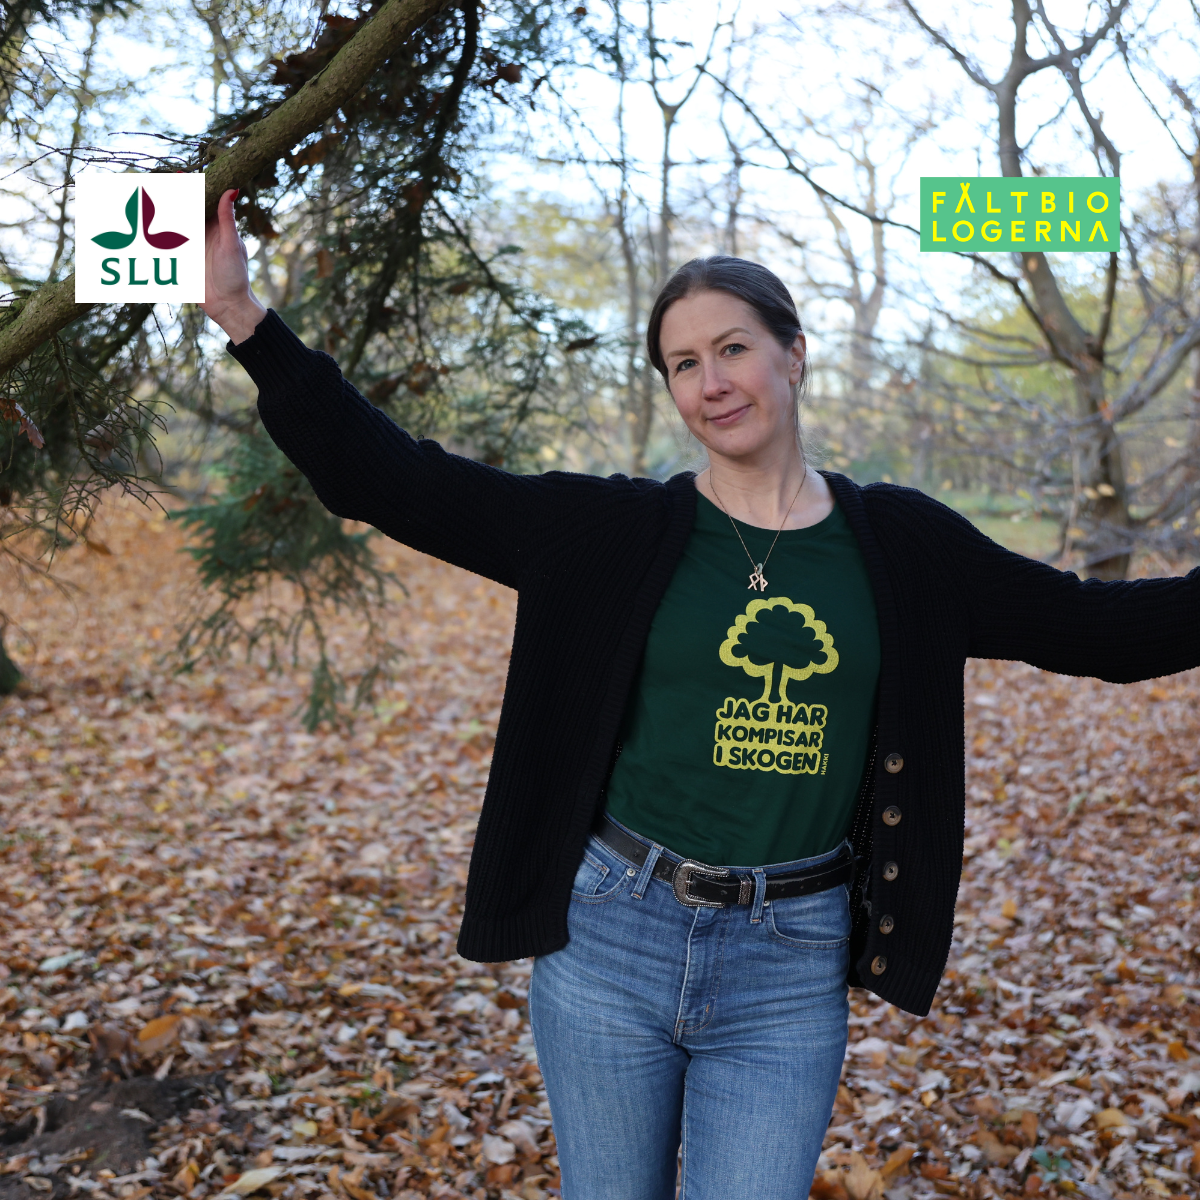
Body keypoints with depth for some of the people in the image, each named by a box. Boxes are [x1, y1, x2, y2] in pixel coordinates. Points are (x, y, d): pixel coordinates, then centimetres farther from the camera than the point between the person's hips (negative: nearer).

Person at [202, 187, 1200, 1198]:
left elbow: (1105, 628, 7)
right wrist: (246, 318, -12)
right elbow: (391, 481, -6)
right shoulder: (613, 533, -3)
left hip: (790, 972, 0)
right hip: (610, 937, 0)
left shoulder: (900, 546, 2)